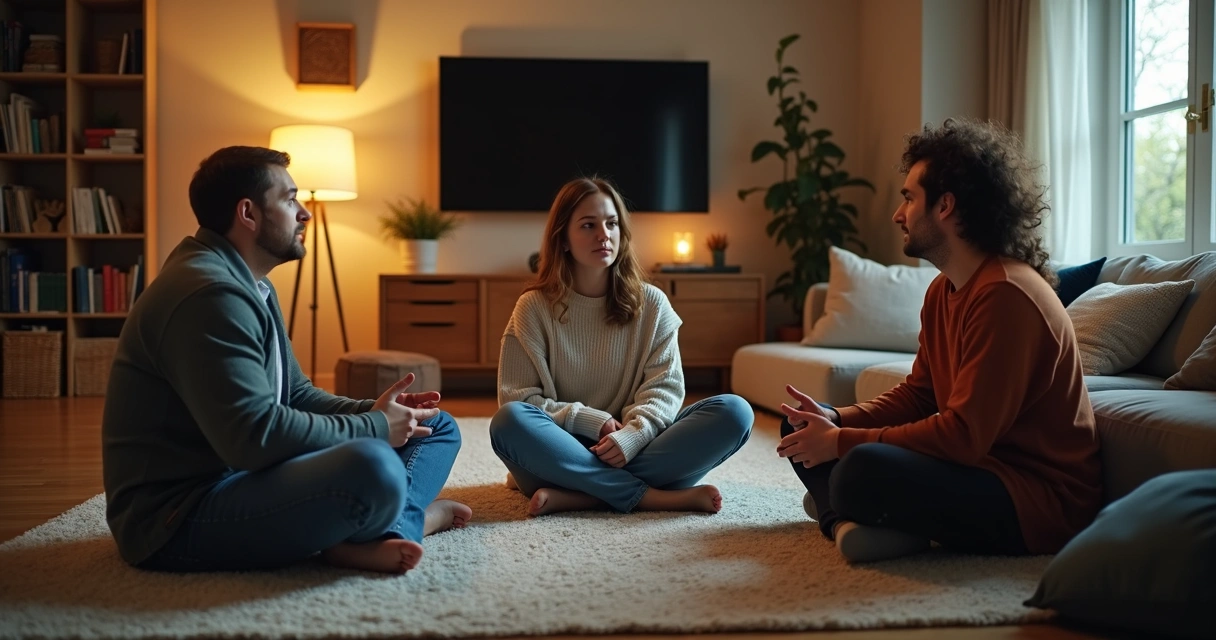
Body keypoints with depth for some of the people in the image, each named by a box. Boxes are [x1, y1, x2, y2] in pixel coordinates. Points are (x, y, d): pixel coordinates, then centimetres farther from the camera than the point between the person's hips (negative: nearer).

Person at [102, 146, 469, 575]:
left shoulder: (252, 288, 15)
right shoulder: (208, 294, -20)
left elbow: (297, 396, 17)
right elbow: (256, 435, -28)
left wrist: (376, 413, -2)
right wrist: (375, 427, -16)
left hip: (247, 475, 11)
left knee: (436, 426, 11)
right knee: (372, 469, -38)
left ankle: (378, 534, -14)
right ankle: (411, 516, -7)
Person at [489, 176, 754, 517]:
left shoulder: (651, 303, 5)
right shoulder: (534, 307, 1)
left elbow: (665, 386, -2)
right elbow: (517, 398, -4)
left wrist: (632, 435, -22)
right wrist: (594, 422, -16)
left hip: (632, 448, 2)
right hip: (561, 452, -2)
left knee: (734, 412, -21)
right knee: (510, 421, -33)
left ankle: (576, 495, -28)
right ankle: (650, 496, -28)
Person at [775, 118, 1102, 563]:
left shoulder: (1005, 294, -22)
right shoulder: (942, 291, 10)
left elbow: (964, 435, -26)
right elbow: (917, 395, 14)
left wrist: (842, 441, -20)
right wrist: (835, 419, -4)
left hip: (1040, 499, -10)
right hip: (981, 464, 10)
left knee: (863, 469, -38)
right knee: (801, 428, 9)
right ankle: (851, 520, -13)